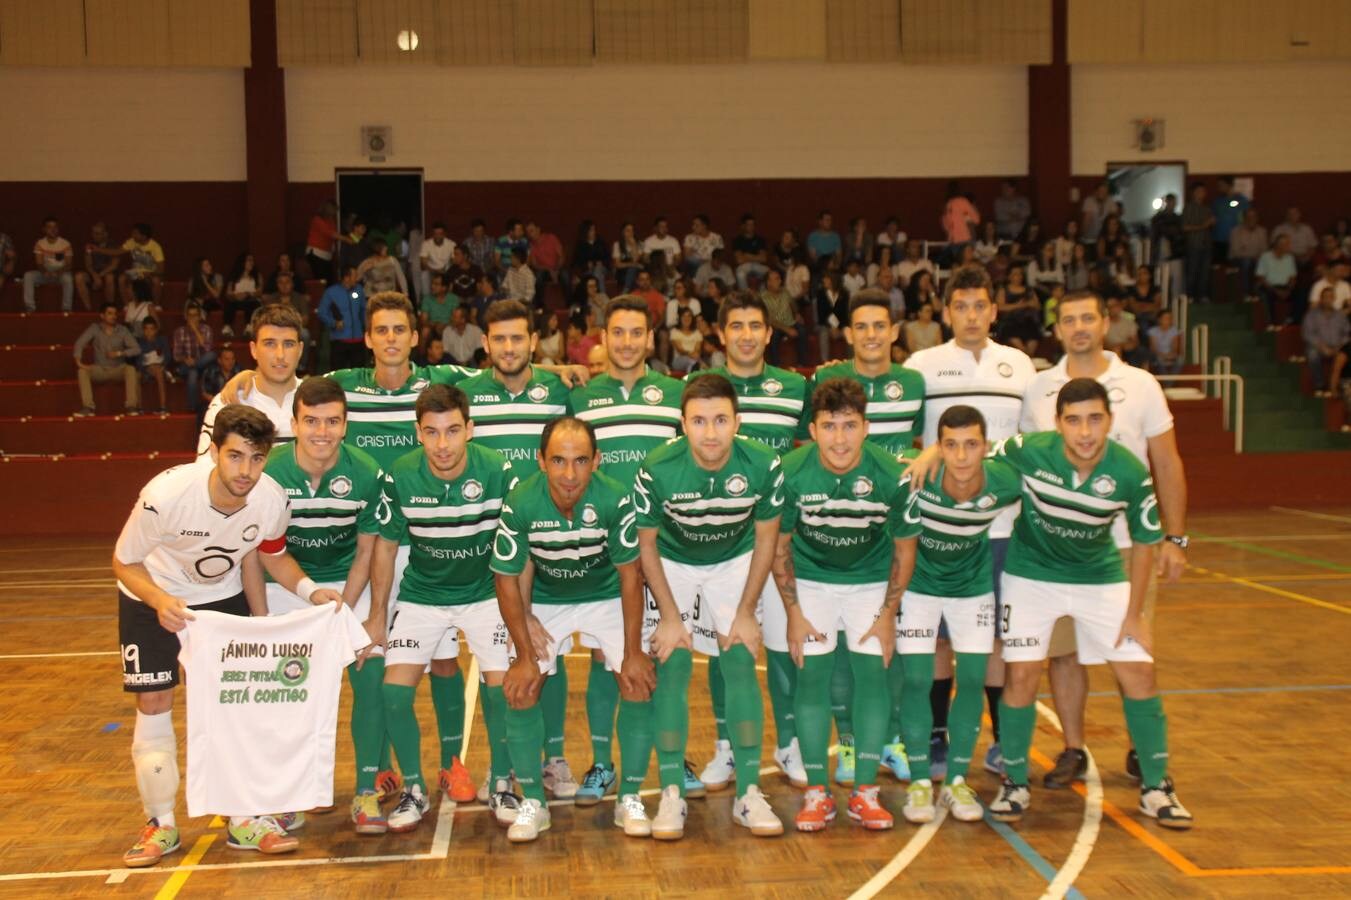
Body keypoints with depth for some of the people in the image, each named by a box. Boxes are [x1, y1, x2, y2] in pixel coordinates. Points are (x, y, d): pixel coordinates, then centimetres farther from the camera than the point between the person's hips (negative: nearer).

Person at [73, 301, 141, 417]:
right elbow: (79, 343, -12)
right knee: (82, 371, -26)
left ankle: (131, 406, -35)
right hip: (99, 369, 1)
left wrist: (119, 353, -23)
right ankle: (88, 407, -29)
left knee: (131, 369, -32)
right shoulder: (94, 328, -3)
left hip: (118, 369, -1)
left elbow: (137, 349, -9)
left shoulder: (122, 330, -3)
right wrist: (78, 361, -28)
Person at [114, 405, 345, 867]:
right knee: (153, 703, -2)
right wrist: (162, 602, -38)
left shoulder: (272, 501, -25)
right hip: (152, 598, -2)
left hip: (225, 596, 2)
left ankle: (246, 820, 10)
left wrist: (309, 589, -21)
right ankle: (160, 825, 13)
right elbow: (124, 563, -20)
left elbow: (273, 556, -3)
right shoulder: (165, 495, -35)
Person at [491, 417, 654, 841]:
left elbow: (629, 574, -17)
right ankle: (533, 802, 4)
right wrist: (524, 654, -15)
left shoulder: (615, 499, -28)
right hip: (544, 601, 0)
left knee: (639, 683, -14)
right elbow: (507, 579, -15)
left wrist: (633, 651, -16)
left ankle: (630, 799, 3)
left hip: (607, 596, 0)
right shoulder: (519, 504, -28)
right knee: (520, 689, -14)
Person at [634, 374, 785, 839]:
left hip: (735, 563, 1)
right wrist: (669, 616, -14)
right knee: (671, 667, -11)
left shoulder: (764, 466, -25)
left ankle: (749, 793, 0)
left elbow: (766, 537, -9)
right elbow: (646, 543, -14)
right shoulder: (658, 469, -28)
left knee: (741, 664, -8)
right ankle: (671, 793, -3)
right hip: (672, 563, -1)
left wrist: (746, 612, -10)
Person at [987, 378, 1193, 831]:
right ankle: (1015, 784, 14)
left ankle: (1156, 788, 15)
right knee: (1022, 675, -7)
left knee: (1138, 673, -3)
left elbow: (1144, 542, -6)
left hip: (1102, 577, 1)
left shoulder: (1130, 473, -20)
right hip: (1032, 574, -1)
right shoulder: (1028, 452, -25)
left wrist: (1134, 614, -3)